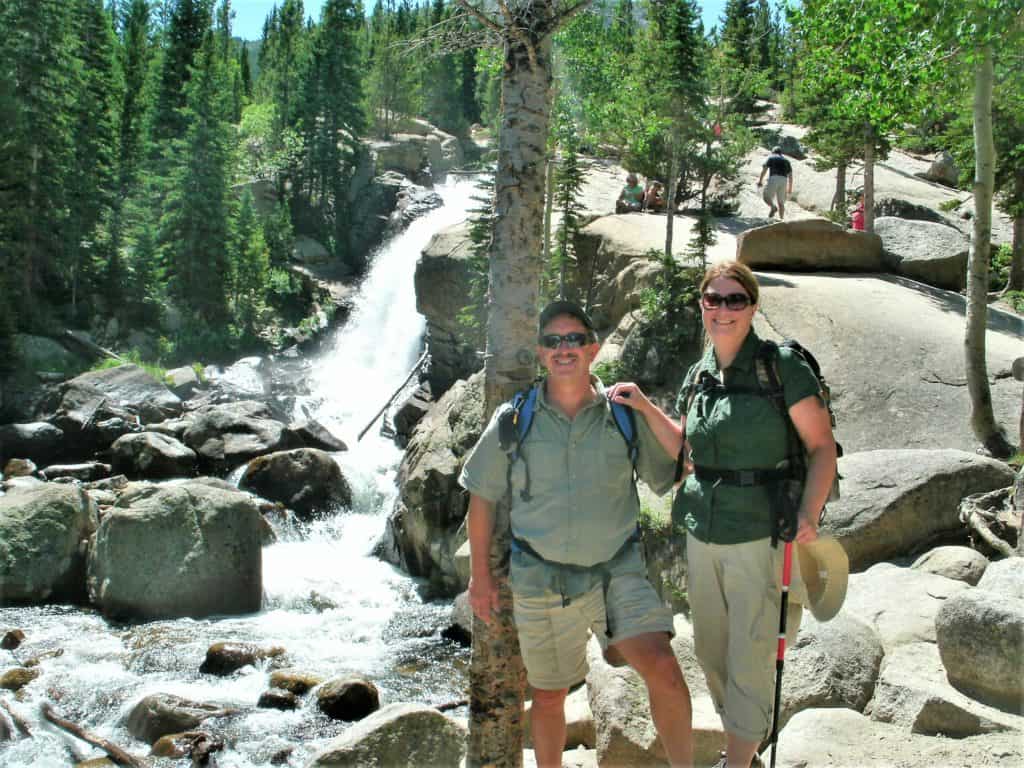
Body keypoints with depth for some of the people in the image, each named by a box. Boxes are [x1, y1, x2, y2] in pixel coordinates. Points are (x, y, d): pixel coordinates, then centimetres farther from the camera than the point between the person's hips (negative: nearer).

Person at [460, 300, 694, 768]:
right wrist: (480, 576, 7)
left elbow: (670, 480, 9)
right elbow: (482, 496, 6)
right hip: (540, 583, 1)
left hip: (618, 571, -1)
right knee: (548, 697, 14)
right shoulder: (513, 421, -2)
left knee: (662, 670, -21)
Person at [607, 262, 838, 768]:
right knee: (710, 651, 17)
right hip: (702, 534, 6)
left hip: (759, 536, -6)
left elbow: (822, 446, -9)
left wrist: (808, 514, -23)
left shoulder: (783, 367, -10)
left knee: (749, 662, 1)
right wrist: (645, 408, 6)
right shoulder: (698, 376, 7)